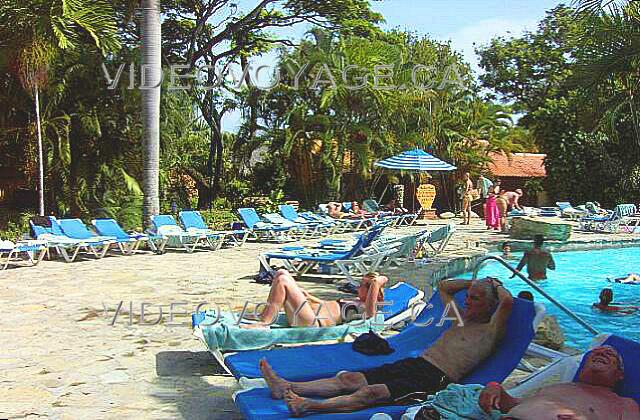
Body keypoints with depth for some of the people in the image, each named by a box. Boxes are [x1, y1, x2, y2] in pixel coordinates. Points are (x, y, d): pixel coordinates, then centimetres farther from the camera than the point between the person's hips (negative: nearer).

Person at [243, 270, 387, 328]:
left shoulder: (366, 309, -7)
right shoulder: (357, 302, 24)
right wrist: (309, 297, 26)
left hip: (313, 321, -10)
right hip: (311, 310, 10)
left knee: (282, 281, -21)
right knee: (281, 273, 5)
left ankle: (263, 323, -15)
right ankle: (266, 314, 2)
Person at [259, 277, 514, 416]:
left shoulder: (489, 331, 0)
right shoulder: (460, 320, 24)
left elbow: (507, 301, -17)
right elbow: (444, 286, 37)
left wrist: (496, 285, 4)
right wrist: (477, 283, 32)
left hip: (436, 379, -9)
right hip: (413, 364, 9)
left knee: (371, 392, -29)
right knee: (348, 378, -7)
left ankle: (307, 406, -44)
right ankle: (286, 388, -14)